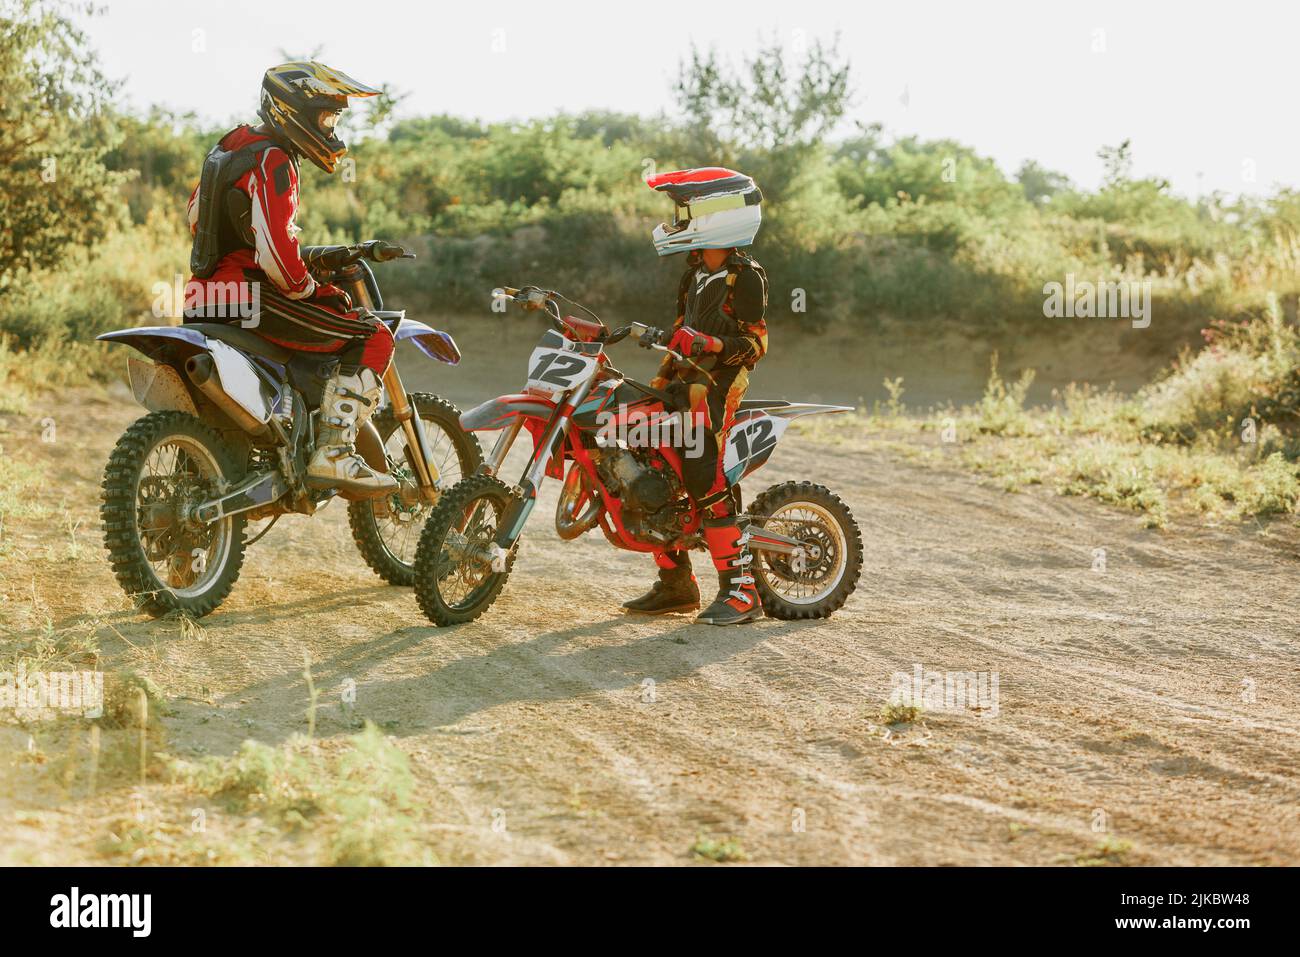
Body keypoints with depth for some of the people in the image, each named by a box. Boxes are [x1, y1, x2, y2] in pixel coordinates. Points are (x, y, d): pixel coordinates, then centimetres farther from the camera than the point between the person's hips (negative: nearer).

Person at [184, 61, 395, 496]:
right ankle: (332, 454, -18)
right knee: (372, 337, -9)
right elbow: (276, 249, -24)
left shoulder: (232, 147, 17)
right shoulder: (272, 161, -15)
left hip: (207, 293, 10)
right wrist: (310, 289, -8)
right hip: (251, 294, -10)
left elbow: (197, 212, 30)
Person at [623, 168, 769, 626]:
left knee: (707, 483, -19)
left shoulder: (744, 276, -10)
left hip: (718, 388, -10)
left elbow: (755, 341, -15)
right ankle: (676, 584, 16)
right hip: (687, 384, 10)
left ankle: (742, 592, -15)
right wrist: (661, 379, 21)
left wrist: (710, 344, -29)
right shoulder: (698, 272, 18)